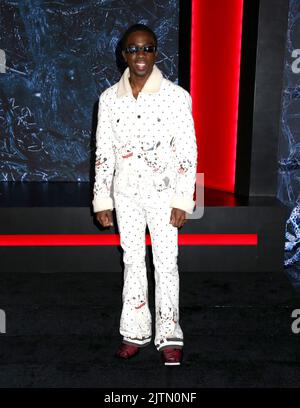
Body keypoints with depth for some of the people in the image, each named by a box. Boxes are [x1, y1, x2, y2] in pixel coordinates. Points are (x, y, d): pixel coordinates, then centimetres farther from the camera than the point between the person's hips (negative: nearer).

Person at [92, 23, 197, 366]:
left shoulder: (177, 96, -7)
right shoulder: (109, 98, 0)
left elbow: (188, 151, -7)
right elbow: (103, 152, 3)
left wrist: (182, 200, -10)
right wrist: (102, 200, 1)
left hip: (163, 192, -2)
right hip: (125, 193, 3)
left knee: (166, 263, 3)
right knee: (132, 261, 12)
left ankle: (169, 336, 18)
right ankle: (136, 331, 26)